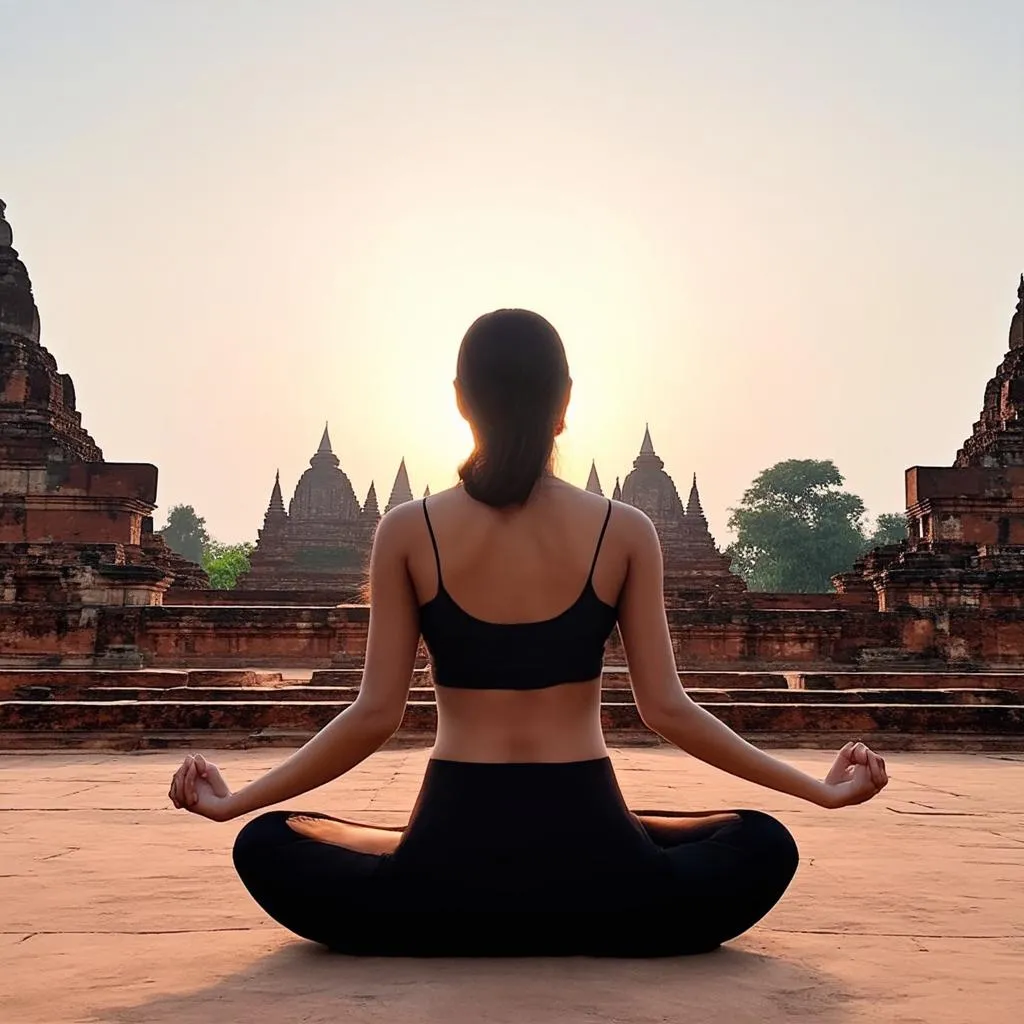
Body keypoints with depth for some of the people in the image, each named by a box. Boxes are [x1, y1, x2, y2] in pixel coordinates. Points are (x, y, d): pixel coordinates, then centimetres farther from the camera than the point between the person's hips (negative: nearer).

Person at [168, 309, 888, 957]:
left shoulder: (409, 531, -3)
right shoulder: (625, 531, -3)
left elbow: (376, 713, -3)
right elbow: (667, 709, -2)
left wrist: (234, 800, 11)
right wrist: (822, 789, 10)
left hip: (455, 855, 0)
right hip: (587, 851, 1)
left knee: (267, 844, 24)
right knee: (762, 845, 27)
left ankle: (461, 927, 12)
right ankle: (578, 926, 12)